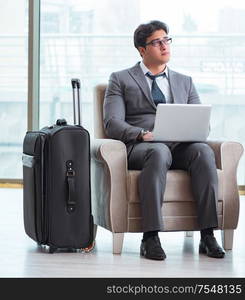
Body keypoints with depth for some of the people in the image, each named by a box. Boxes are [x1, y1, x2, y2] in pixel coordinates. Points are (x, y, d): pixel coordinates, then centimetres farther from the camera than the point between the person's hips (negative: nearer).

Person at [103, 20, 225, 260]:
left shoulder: (185, 82, 25)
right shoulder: (120, 79, 14)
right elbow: (112, 123, 0)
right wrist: (143, 134, -18)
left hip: (180, 148, 3)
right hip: (138, 147, -3)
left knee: (203, 150, -32)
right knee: (159, 151, -39)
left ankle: (207, 236, -35)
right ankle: (150, 238, -42)